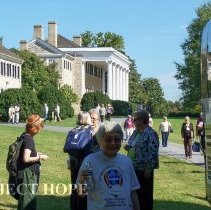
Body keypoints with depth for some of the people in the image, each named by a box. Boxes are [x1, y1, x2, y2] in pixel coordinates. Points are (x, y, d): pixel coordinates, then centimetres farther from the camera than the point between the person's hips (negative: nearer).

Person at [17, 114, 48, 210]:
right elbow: (26, 159, -27)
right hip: (28, 173, -10)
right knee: (29, 196, -3)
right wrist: (39, 157, -16)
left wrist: (36, 153, 12)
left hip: (29, 171, 10)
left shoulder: (25, 136, 7)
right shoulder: (28, 139, -20)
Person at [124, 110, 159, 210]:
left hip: (143, 169, -9)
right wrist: (128, 148, 1)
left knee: (145, 194, 2)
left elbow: (152, 153, -19)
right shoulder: (136, 132, 11)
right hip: (133, 168, 9)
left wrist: (148, 170, -20)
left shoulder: (150, 134, -16)